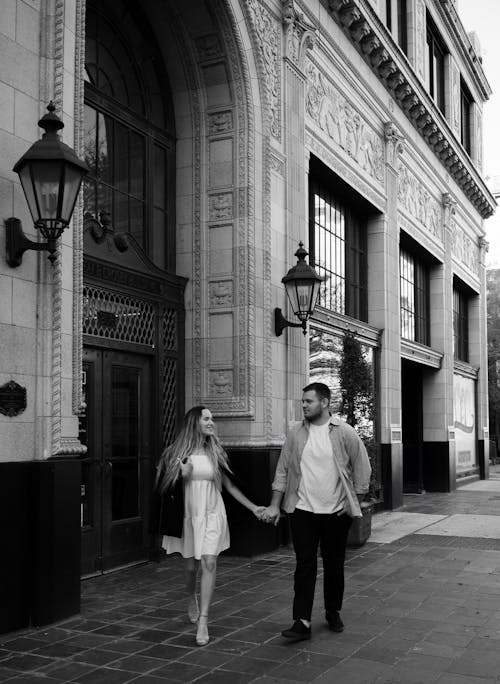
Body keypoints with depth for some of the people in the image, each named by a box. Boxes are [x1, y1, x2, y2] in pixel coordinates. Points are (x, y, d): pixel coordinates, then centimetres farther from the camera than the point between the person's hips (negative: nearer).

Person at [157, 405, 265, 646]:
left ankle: (203, 621, -8)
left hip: (212, 514, 0)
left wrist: (253, 507, 5)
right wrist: (183, 474, -15)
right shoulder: (178, 452, -1)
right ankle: (192, 599, 43)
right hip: (189, 515, 0)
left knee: (209, 563, -12)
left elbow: (229, 485, 8)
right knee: (191, 566, 10)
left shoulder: (215, 452, 2)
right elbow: (168, 486, 5)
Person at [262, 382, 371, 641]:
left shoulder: (345, 433, -5)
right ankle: (302, 622, -1)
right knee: (305, 565, -2)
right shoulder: (295, 435, 2)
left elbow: (362, 468, 1)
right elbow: (282, 471, 5)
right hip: (303, 510, 1)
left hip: (337, 512, -1)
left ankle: (333, 612, 30)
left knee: (334, 564, 12)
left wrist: (356, 501, 0)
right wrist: (274, 505, 1)